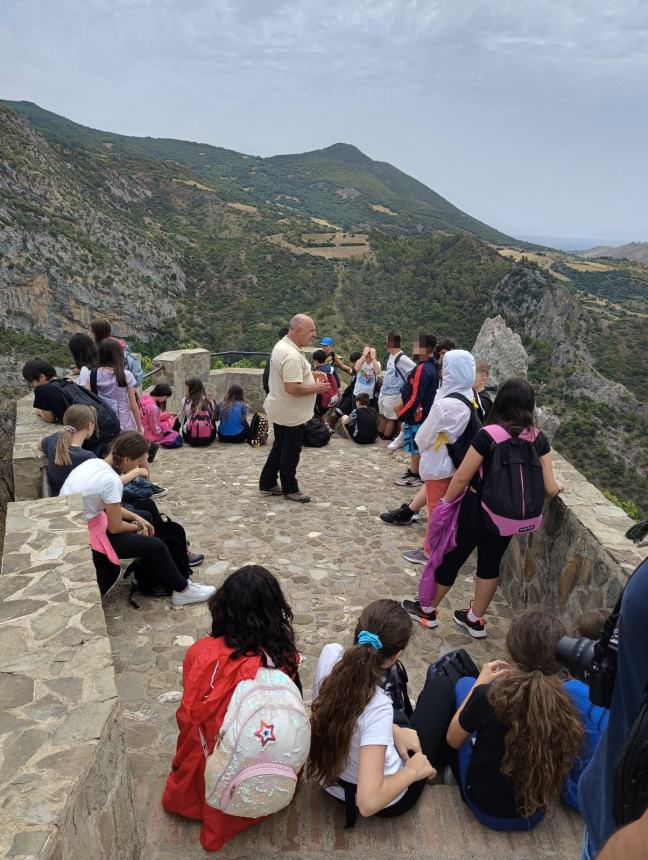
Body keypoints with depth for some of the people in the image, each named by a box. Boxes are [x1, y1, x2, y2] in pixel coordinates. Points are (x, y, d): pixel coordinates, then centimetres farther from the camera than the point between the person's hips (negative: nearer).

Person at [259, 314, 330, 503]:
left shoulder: (282, 345, 6)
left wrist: (310, 376, 11)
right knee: (291, 452, 6)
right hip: (290, 414, -10)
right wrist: (316, 388, -19)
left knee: (280, 448, 20)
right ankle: (290, 489, 21)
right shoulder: (292, 356, -28)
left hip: (280, 410, 10)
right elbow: (292, 388, -32)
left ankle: (267, 484, 30)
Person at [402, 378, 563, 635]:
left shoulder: (488, 436, -22)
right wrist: (558, 486, 16)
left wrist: (445, 503, -3)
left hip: (477, 508, -4)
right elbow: (549, 488, -7)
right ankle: (475, 619, 34)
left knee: (452, 557, 13)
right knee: (491, 563, 19)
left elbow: (462, 477, -19)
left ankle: (427, 610, 32)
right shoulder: (539, 440, -9)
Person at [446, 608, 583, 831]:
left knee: (465, 684, 9)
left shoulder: (487, 696, -29)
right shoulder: (565, 706, -20)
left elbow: (453, 739, -9)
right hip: (534, 816, 3)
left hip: (487, 810, -3)